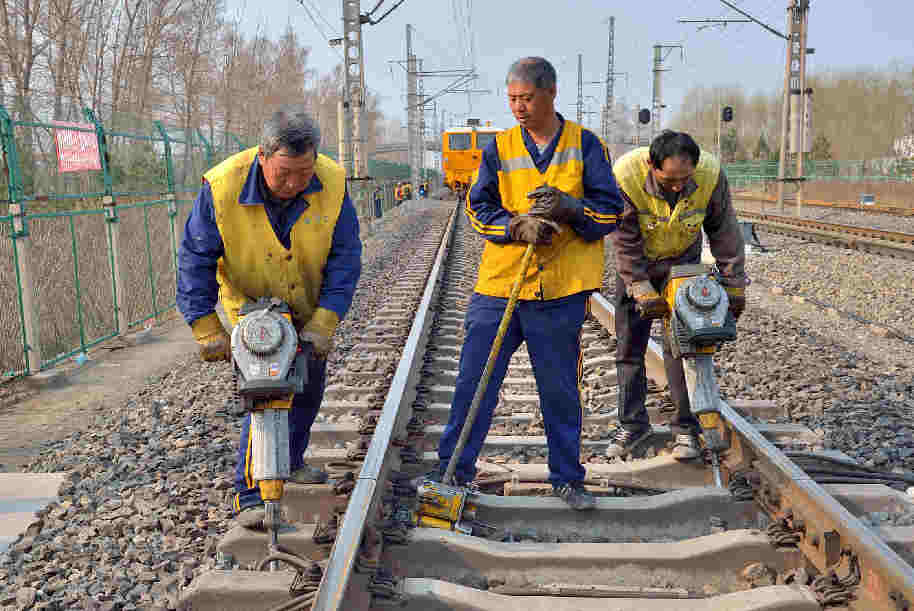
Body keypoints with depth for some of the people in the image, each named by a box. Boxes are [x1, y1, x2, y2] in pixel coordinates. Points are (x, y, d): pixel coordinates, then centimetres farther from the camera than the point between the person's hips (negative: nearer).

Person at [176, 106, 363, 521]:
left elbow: (345, 258, -18)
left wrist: (325, 322, -25)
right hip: (252, 312, -4)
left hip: (309, 312, 4)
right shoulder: (222, 188, -28)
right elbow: (195, 260, -20)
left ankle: (291, 462, 43)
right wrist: (206, 328, -24)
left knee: (308, 390, 18)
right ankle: (250, 495, 1)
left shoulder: (332, 184, -23)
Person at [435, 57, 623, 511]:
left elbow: (610, 210, 1)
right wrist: (519, 226, -18)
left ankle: (566, 478, 25)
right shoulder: (499, 148, 7)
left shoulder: (585, 146, 4)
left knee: (561, 389, 9)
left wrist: (567, 206, -18)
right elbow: (479, 207, 1)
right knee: (473, 381, 4)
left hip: (561, 290, -1)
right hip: (498, 285, 1)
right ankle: (452, 471, 19)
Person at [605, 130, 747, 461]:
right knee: (628, 347, 3)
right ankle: (633, 424, 16)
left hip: (683, 263, 0)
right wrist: (642, 291, -23)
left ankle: (686, 427, 7)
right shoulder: (625, 175, -33)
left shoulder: (711, 174, -27)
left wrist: (734, 286, -8)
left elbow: (725, 234, -13)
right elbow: (625, 242, -23)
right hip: (635, 267, 0)